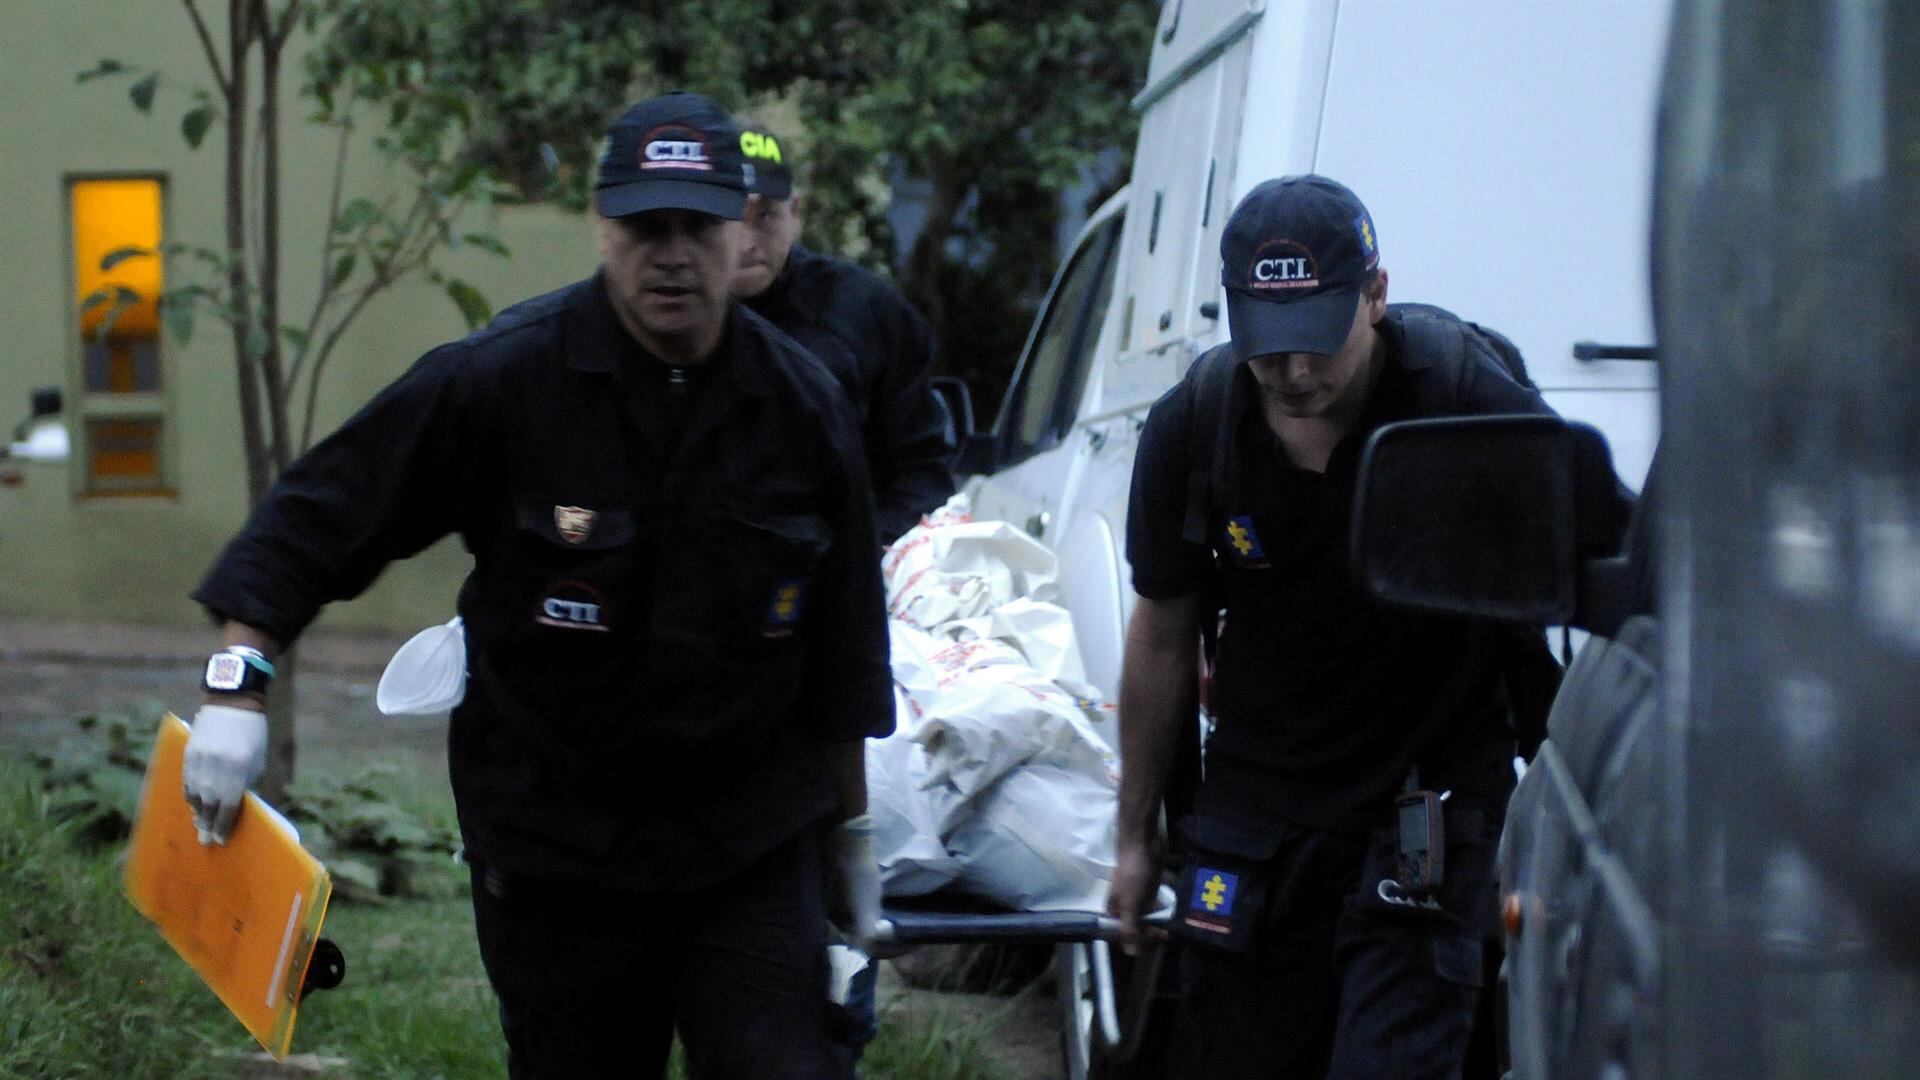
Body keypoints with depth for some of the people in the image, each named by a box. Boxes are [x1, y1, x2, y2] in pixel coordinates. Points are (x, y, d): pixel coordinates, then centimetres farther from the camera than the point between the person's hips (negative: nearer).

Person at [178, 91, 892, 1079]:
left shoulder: (800, 405, 0)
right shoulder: (500, 378, -11)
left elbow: (839, 652, 10)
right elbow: (317, 515, -7)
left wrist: (850, 823, 16)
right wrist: (239, 680, -17)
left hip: (753, 851, 2)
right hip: (551, 855, -1)